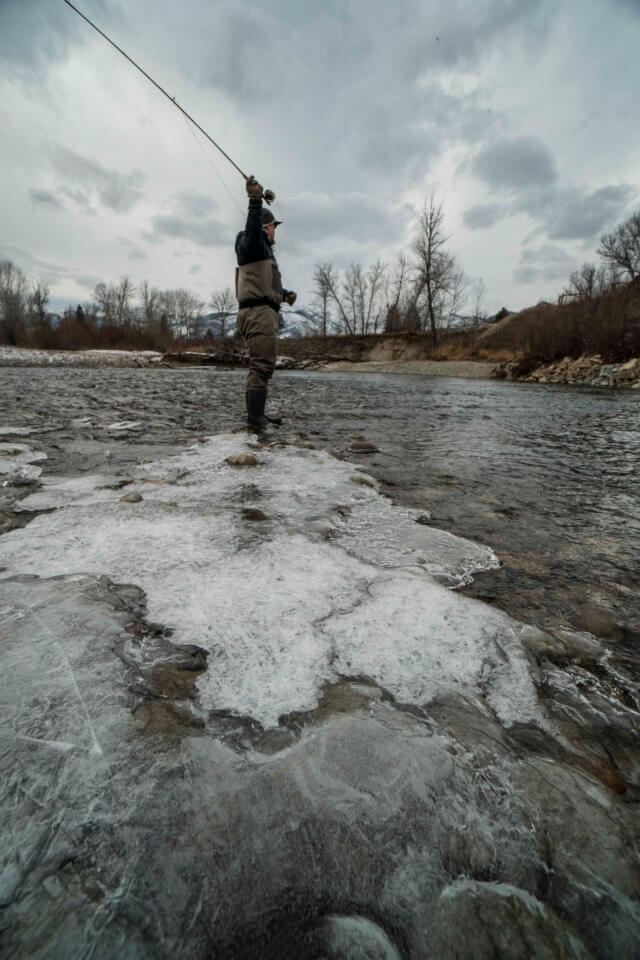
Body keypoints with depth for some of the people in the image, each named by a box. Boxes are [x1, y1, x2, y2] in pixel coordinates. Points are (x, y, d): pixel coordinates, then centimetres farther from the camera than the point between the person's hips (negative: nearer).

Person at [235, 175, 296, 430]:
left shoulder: (264, 251, 30)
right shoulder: (252, 244, 0)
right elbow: (252, 228, -23)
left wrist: (285, 294, 18)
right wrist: (255, 201, -36)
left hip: (262, 312, 11)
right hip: (258, 311, -11)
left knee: (260, 366, 12)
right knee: (263, 365, -18)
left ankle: (256, 415, 18)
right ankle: (255, 418, -22)